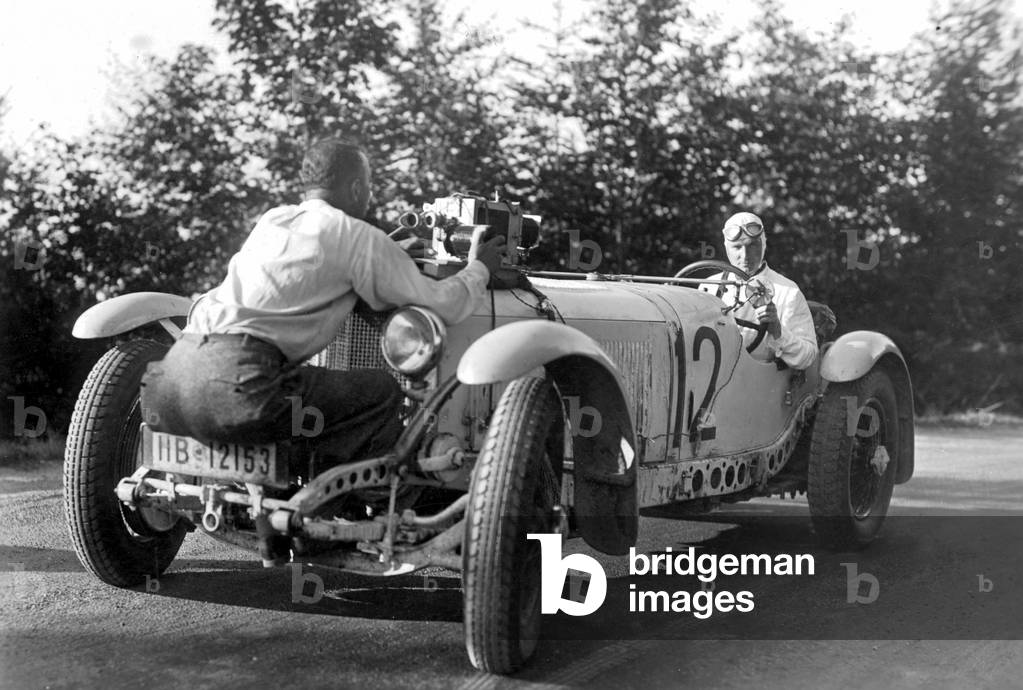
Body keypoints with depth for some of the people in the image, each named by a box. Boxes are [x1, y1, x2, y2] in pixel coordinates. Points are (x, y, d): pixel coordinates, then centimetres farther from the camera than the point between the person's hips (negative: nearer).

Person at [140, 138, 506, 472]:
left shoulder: (271, 218, 25)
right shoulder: (356, 235, 5)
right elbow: (443, 305, 8)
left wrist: (396, 254, 53)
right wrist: (479, 268, 29)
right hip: (234, 387, -7)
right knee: (382, 393, 5)